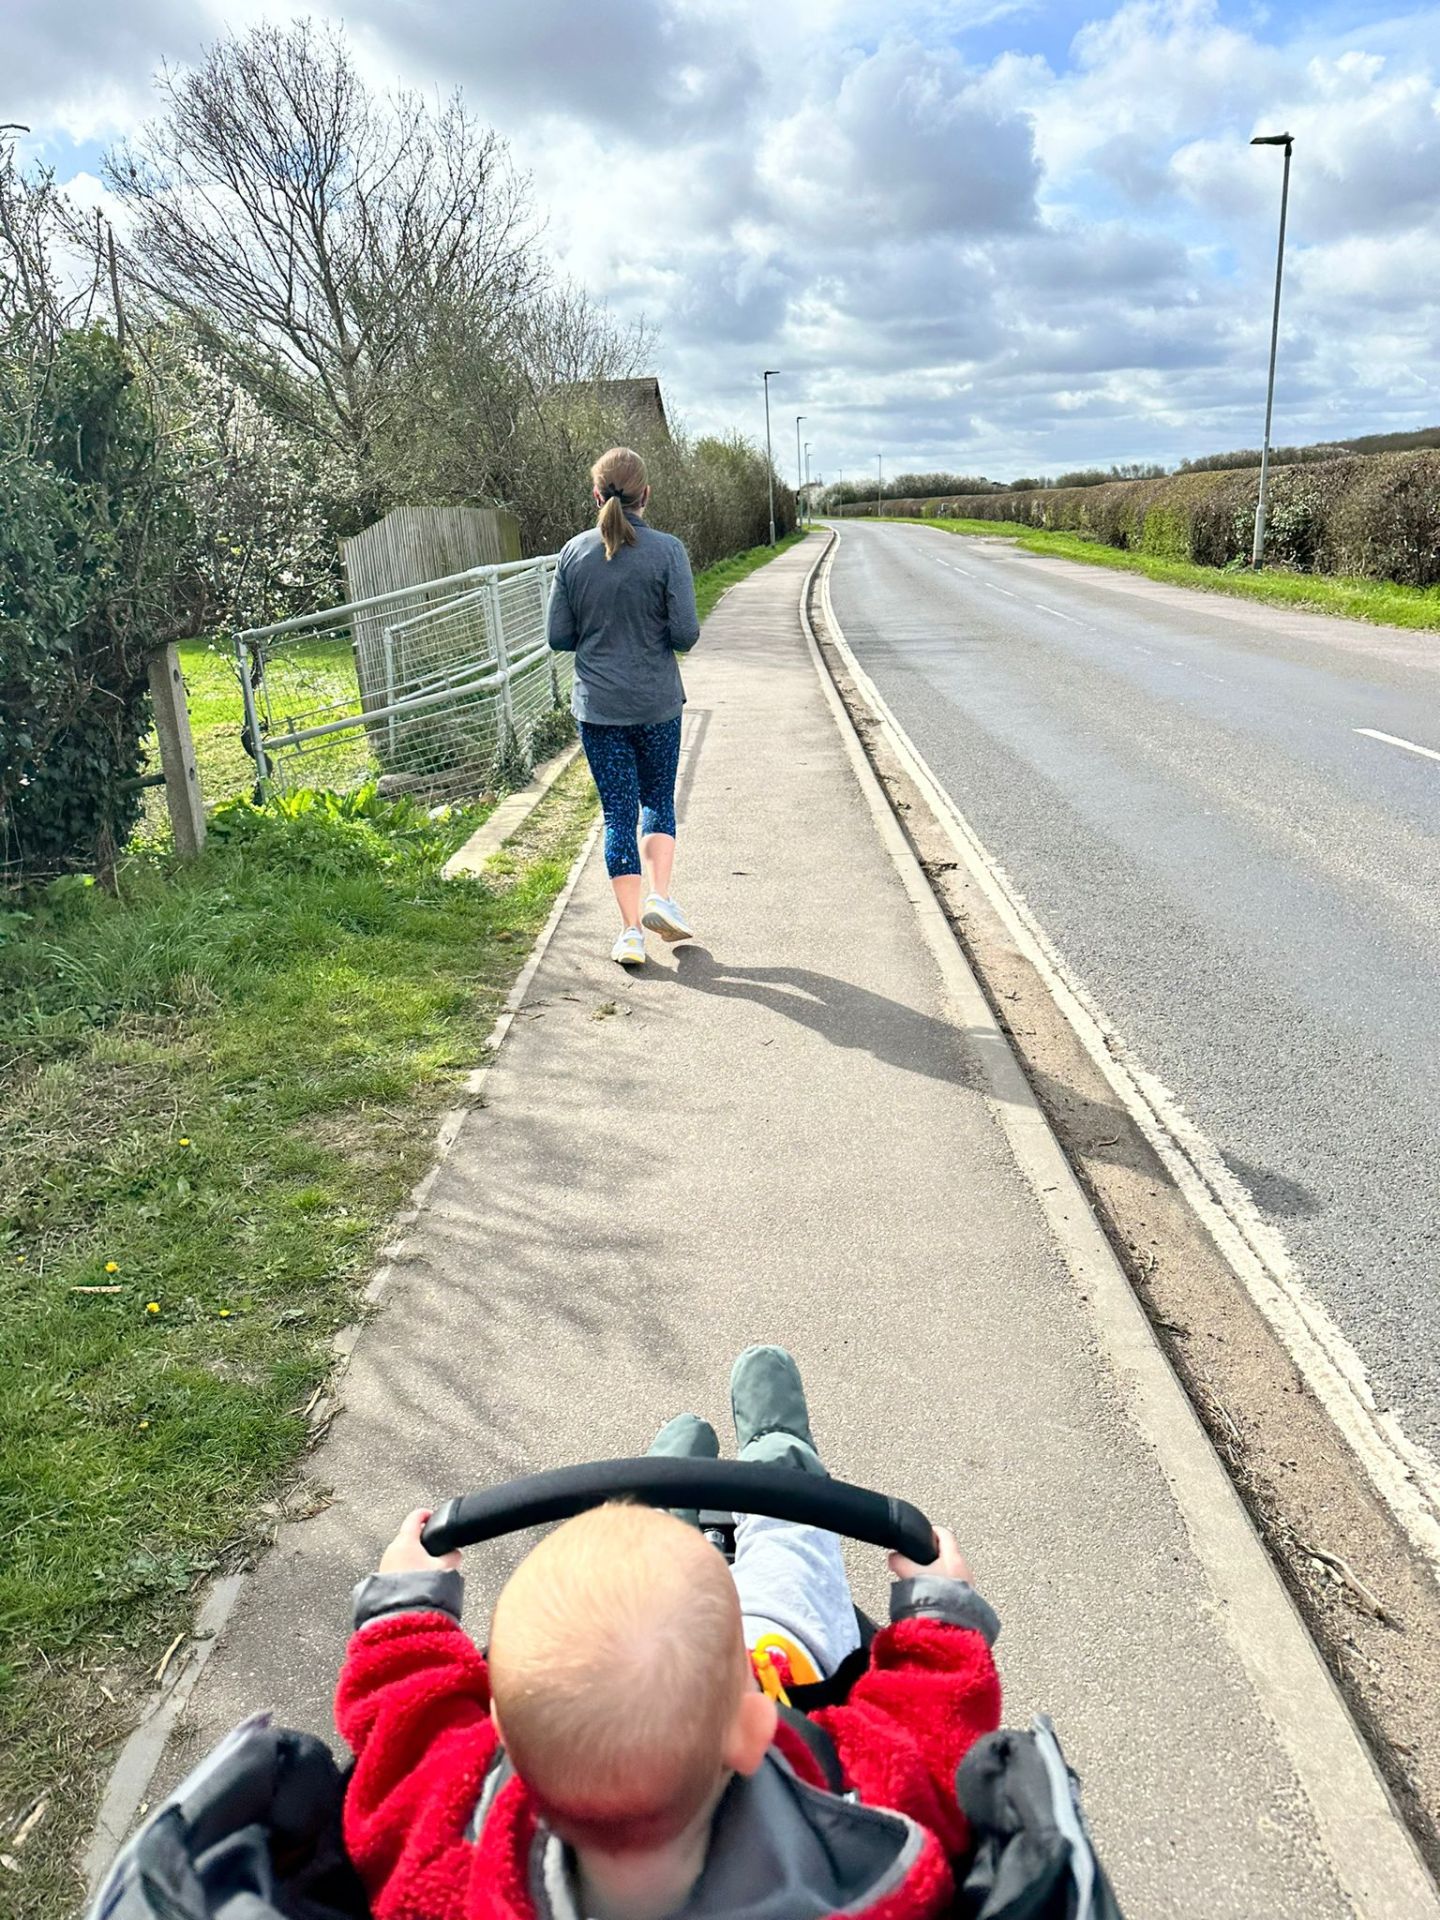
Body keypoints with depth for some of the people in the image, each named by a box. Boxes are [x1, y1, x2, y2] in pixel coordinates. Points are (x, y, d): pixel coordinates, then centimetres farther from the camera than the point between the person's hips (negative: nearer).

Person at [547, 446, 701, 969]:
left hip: (597, 705, 1)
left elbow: (559, 636, 0)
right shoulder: (667, 551, -9)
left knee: (618, 813, 7)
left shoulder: (574, 553, -2)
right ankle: (660, 897, 4)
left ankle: (631, 929, 7)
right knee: (659, 801, 19)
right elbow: (685, 632, -12)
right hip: (657, 703, -1)